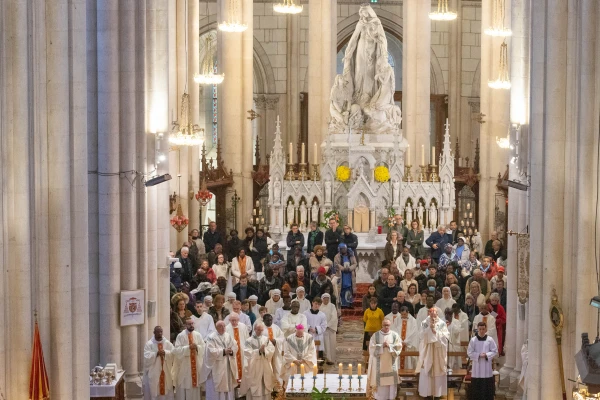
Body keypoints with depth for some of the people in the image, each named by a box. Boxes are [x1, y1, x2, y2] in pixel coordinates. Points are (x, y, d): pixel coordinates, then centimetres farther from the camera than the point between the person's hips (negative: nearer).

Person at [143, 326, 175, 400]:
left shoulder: (167, 343, 5)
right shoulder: (149, 344, -4)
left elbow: (174, 353, -4)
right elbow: (147, 357, -12)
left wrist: (165, 353, -18)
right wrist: (156, 353, -22)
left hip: (166, 372, 3)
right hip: (153, 373, -3)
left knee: (166, 391, 6)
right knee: (154, 391, -1)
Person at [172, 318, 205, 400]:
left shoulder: (198, 335, 6)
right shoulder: (180, 336, -6)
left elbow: (203, 347, 4)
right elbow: (177, 349, -13)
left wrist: (197, 347, -16)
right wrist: (188, 347, -22)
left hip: (196, 364, 4)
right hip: (184, 365, -4)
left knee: (194, 384, 7)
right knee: (184, 384, -3)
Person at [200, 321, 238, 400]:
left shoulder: (228, 336, 9)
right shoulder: (211, 338, -9)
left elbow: (235, 346, 7)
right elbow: (211, 351, -18)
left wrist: (231, 351, -14)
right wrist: (223, 351, -19)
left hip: (228, 366, 6)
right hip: (216, 367, -6)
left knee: (228, 386, 9)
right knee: (217, 388, -4)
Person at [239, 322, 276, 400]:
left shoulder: (266, 339, 7)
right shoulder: (249, 341, -4)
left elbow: (272, 350, -2)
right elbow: (248, 353, -14)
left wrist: (264, 350, -20)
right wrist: (259, 351, -23)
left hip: (265, 368, 4)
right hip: (253, 369, -4)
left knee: (265, 387, 8)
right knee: (254, 389, -2)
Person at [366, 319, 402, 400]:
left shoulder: (395, 335, 3)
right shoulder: (375, 335, 0)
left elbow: (399, 346, -4)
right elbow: (372, 347, -7)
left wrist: (389, 346, -16)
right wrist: (382, 346, -16)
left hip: (391, 363, 1)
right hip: (379, 363, -1)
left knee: (391, 380, 1)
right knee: (380, 381, -1)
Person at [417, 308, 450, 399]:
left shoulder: (442, 323, 1)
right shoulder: (425, 323, 2)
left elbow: (446, 335, -7)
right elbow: (423, 335, -9)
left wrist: (436, 331, -15)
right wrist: (430, 328, -18)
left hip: (439, 351, 0)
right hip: (428, 351, 0)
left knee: (438, 371, 2)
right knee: (427, 371, -1)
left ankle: (438, 392, 9)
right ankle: (427, 392, 5)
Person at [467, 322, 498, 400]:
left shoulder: (490, 340, 0)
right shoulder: (473, 340, -2)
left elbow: (495, 352, 2)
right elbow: (469, 352, -2)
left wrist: (487, 355, -14)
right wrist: (479, 355, -15)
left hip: (487, 367, 1)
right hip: (477, 366, -1)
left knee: (487, 386, 3)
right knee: (476, 386, 1)